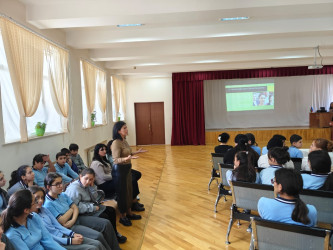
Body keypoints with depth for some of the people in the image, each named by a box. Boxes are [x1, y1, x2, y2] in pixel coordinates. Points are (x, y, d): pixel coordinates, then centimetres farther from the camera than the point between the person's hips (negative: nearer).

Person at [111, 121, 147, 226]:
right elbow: (116, 160, -24)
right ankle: (122, 216, 21)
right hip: (120, 169, -9)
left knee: (129, 190, 18)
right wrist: (126, 158, -40)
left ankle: (129, 213, 34)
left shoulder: (124, 140, 6)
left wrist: (137, 152, 17)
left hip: (127, 168, 9)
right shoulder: (116, 143, -21)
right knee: (122, 192, 4)